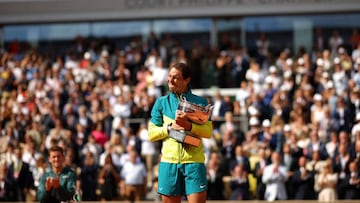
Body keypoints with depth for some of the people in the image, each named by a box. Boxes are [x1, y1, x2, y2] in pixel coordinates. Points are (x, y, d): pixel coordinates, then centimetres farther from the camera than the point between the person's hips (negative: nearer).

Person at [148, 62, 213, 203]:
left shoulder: (200, 102, 8)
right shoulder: (162, 102, 12)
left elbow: (208, 131, -1)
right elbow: (151, 133, 9)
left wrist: (189, 125, -17)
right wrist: (170, 127, -7)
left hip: (194, 161, -2)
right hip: (169, 161, 2)